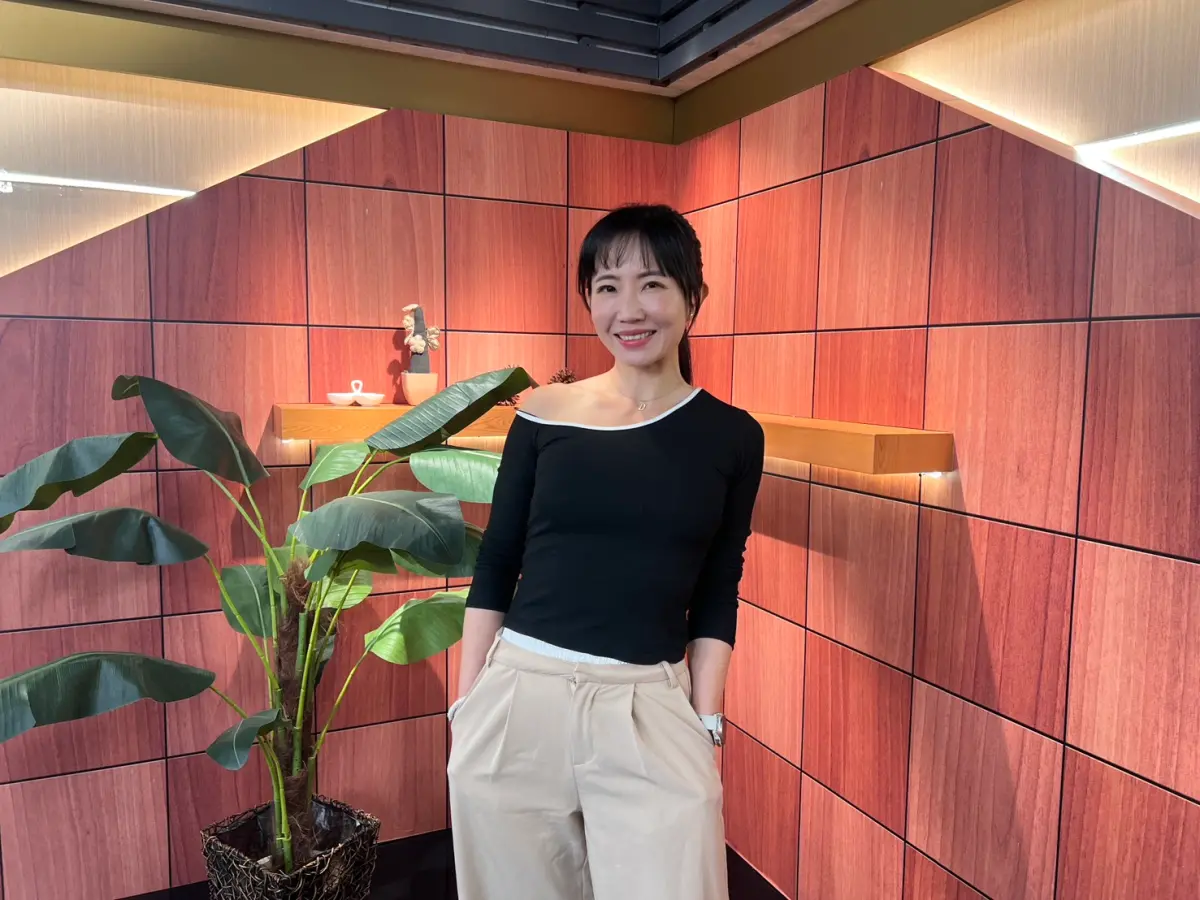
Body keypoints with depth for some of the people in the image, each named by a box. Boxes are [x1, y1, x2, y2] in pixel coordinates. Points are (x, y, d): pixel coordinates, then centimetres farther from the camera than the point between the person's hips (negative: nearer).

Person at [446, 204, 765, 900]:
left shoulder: (731, 437, 1)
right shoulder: (545, 415, -1)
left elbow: (717, 598, 4)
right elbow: (495, 565, 4)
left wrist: (706, 721, -1)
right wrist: (467, 702, 3)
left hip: (652, 709, 0)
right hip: (519, 696, 1)